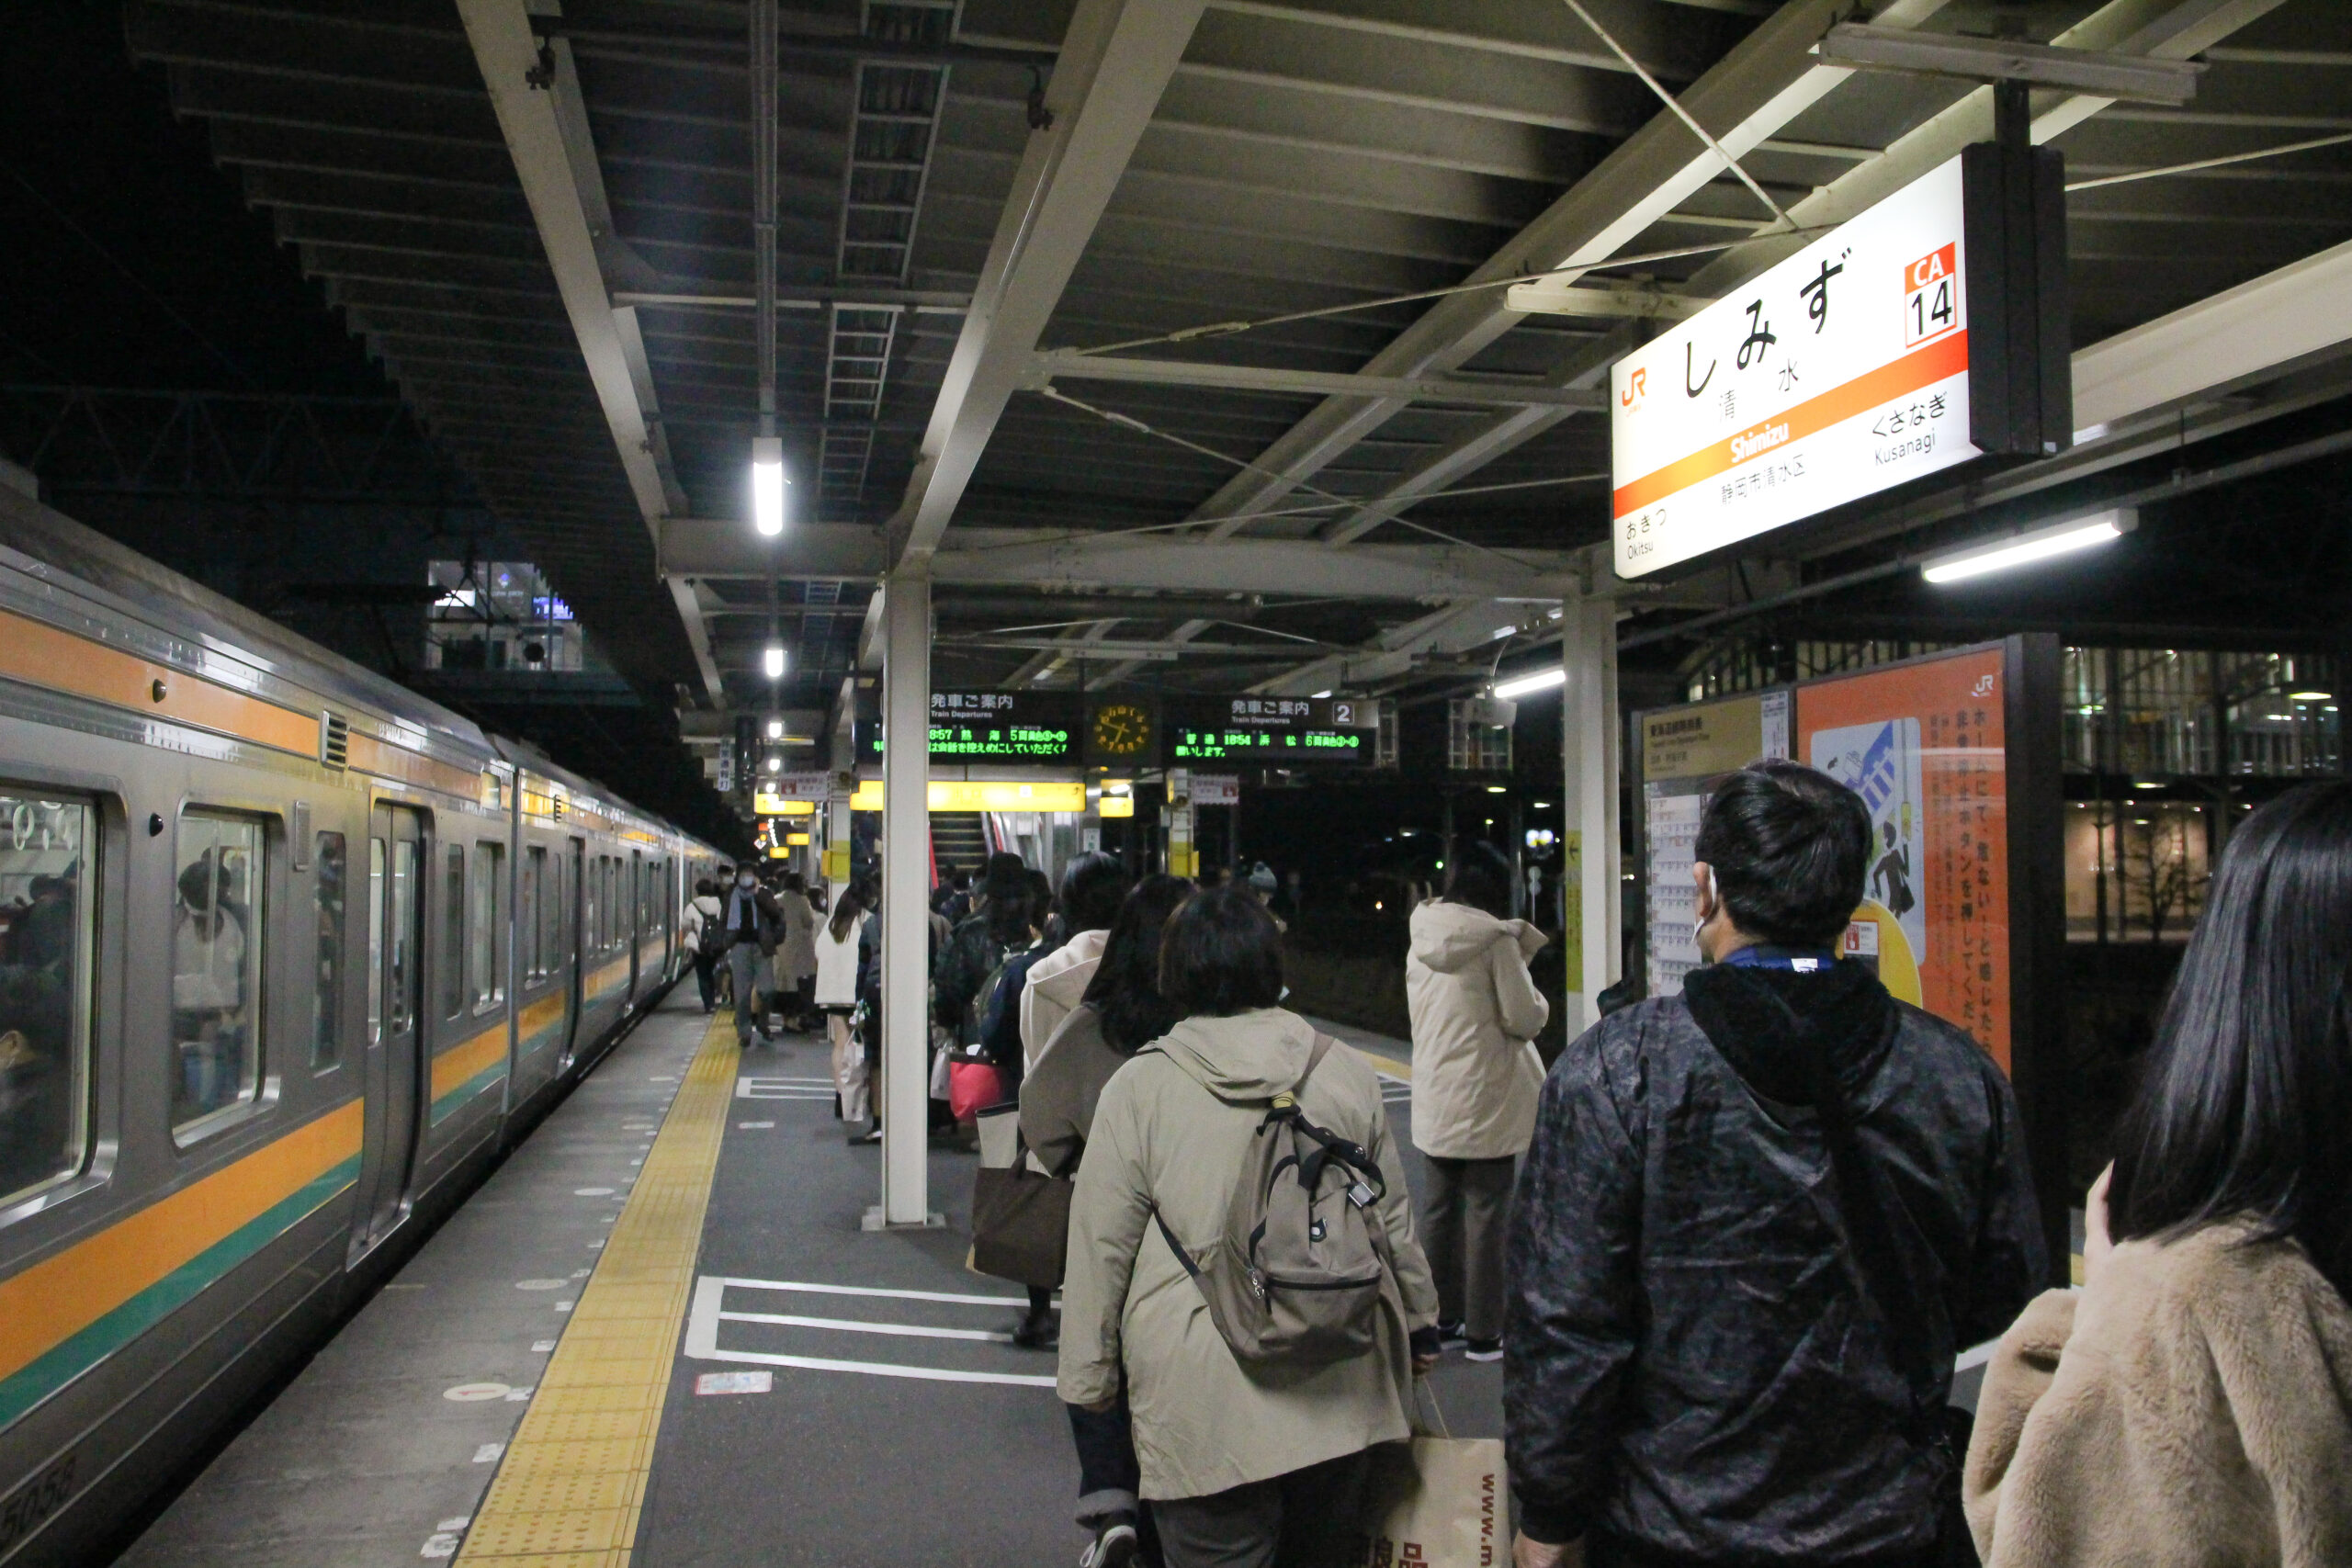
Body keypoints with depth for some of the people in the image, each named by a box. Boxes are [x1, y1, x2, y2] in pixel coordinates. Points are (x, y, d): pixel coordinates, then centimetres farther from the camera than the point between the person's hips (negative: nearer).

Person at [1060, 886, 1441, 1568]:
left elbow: (1101, 1250, -4)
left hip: (1206, 1406, -3)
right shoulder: (1347, 1073, 1)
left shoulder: (1137, 1088, -8)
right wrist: (1420, 1327, 24)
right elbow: (1395, 1222, 10)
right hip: (1341, 1390, 4)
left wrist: (1090, 1379, 7)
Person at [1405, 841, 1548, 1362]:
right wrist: (1536, 1000, 9)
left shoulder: (1421, 939, 4)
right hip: (1487, 1102, -6)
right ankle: (1483, 1333, 9)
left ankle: (1440, 1318, 24)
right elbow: (1524, 1019, -14)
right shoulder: (1495, 938, -15)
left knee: (1439, 1205, 14)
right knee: (1486, 1213, 2)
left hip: (1434, 1099, 6)